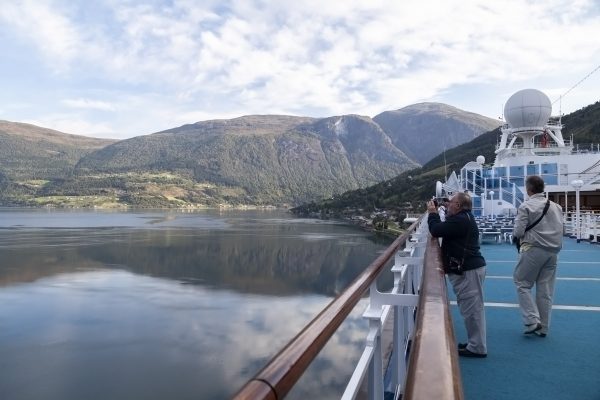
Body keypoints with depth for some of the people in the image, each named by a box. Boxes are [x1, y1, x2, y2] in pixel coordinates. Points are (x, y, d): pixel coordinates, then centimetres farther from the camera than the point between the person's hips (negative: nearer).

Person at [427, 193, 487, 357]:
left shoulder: (460, 220, -19)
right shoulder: (463, 217, 16)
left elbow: (436, 230, -21)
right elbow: (445, 227, 24)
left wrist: (433, 213, -5)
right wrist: (444, 211, 14)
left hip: (468, 270, -11)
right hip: (468, 268, 11)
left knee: (472, 309, -3)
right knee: (472, 308, 17)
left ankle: (477, 348, 6)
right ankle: (475, 343, 27)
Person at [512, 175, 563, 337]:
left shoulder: (526, 206, -9)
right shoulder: (556, 206, 9)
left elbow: (518, 232, -10)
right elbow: (559, 229, 13)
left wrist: (515, 233, 10)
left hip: (534, 250, -6)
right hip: (553, 251, 6)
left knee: (522, 284, 8)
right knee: (546, 290, 10)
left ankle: (532, 321, -2)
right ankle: (543, 328, 18)